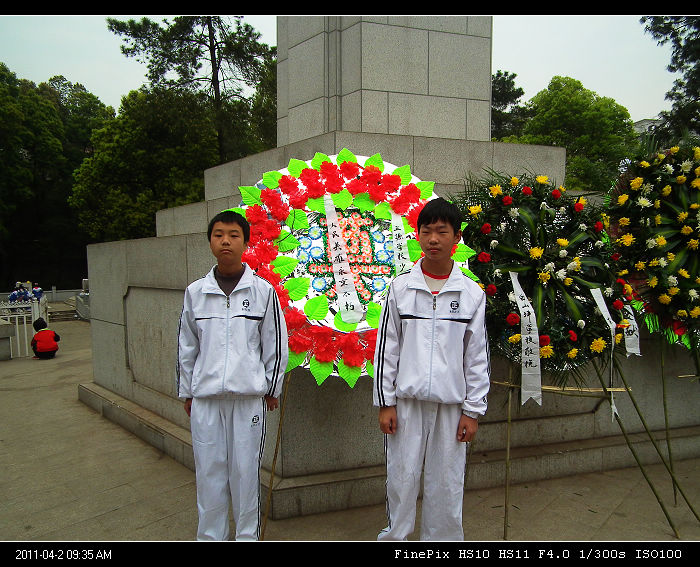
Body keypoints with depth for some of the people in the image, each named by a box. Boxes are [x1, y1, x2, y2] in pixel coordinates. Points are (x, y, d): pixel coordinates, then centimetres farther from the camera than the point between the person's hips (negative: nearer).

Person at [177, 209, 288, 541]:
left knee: (246, 469, 5)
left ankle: (247, 534, 24)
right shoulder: (195, 292, 4)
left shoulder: (263, 290, -2)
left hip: (249, 394, -2)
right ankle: (210, 535, 25)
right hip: (205, 396, 2)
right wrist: (186, 392, 12)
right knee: (208, 469, 8)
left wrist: (271, 389, 5)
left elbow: (275, 345, 3)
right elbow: (186, 346, 11)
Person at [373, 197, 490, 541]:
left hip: (451, 403, 1)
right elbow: (386, 348, 3)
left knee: (447, 484, 7)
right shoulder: (400, 287, 2)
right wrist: (384, 402, -1)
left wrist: (473, 410, 1)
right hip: (407, 399, 0)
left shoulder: (472, 293, 3)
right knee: (401, 479, 5)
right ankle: (394, 536, 22)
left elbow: (478, 356, 4)